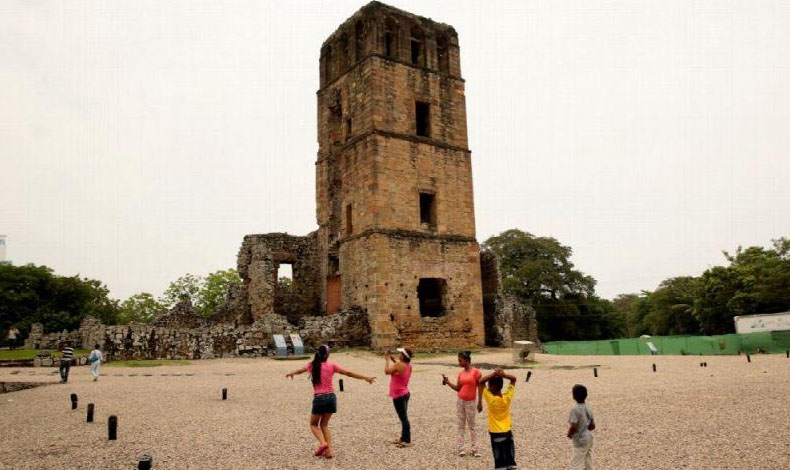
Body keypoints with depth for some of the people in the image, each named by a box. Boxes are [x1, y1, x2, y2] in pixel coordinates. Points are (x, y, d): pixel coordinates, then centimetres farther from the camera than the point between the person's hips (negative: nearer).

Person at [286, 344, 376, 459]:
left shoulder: (312, 365, 1)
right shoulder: (331, 365, -1)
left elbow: (300, 370, 22)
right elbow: (348, 373, -2)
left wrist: (291, 374, 45)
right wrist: (365, 378, 5)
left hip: (319, 398, -2)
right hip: (331, 397, 2)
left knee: (313, 424, 16)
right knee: (324, 424, 16)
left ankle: (323, 443, -9)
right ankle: (329, 450, 5)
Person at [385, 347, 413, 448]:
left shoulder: (398, 364, -22)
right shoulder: (408, 365, 3)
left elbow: (387, 371, -12)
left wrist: (388, 359, 0)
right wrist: (392, 360, 15)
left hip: (399, 396, -9)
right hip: (405, 393, 9)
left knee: (403, 418, -4)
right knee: (403, 417, 17)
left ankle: (407, 441, 1)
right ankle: (403, 438, 27)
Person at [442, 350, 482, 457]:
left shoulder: (476, 372, -11)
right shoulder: (461, 373, 4)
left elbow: (480, 388, -9)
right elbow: (458, 388, 5)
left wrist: (480, 402, -9)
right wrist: (448, 382, -6)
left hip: (470, 402, -5)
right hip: (460, 401, 5)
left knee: (471, 426, 4)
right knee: (461, 425, 7)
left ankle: (474, 449, 12)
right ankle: (460, 448, 11)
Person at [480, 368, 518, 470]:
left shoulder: (490, 399, -19)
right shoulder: (508, 397, -8)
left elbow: (481, 381, -17)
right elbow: (513, 379, 0)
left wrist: (493, 374, -19)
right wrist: (503, 375, -17)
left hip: (496, 433, -4)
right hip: (508, 432, 4)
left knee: (500, 461, 4)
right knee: (510, 459, 13)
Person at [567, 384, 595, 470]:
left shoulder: (575, 410, -19)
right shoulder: (588, 409, 4)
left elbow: (574, 426, -25)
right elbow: (592, 426, 8)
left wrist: (569, 434, -8)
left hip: (581, 441, -8)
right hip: (589, 439, 8)